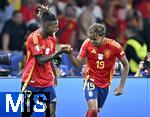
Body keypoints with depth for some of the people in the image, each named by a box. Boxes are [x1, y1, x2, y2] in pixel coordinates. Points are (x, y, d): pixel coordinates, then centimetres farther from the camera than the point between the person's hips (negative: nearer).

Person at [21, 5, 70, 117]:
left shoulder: (52, 38, 4)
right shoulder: (34, 38, -17)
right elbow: (41, 60, -24)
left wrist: (54, 75, 20)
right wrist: (59, 52, -29)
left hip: (47, 82, 5)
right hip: (31, 81, -5)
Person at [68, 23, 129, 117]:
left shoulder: (114, 46, -17)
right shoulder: (87, 44, -15)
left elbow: (126, 65, -5)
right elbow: (78, 63, -11)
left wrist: (121, 86, -7)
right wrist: (71, 54, -33)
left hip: (105, 84, 2)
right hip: (91, 80, -2)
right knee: (93, 109, -22)